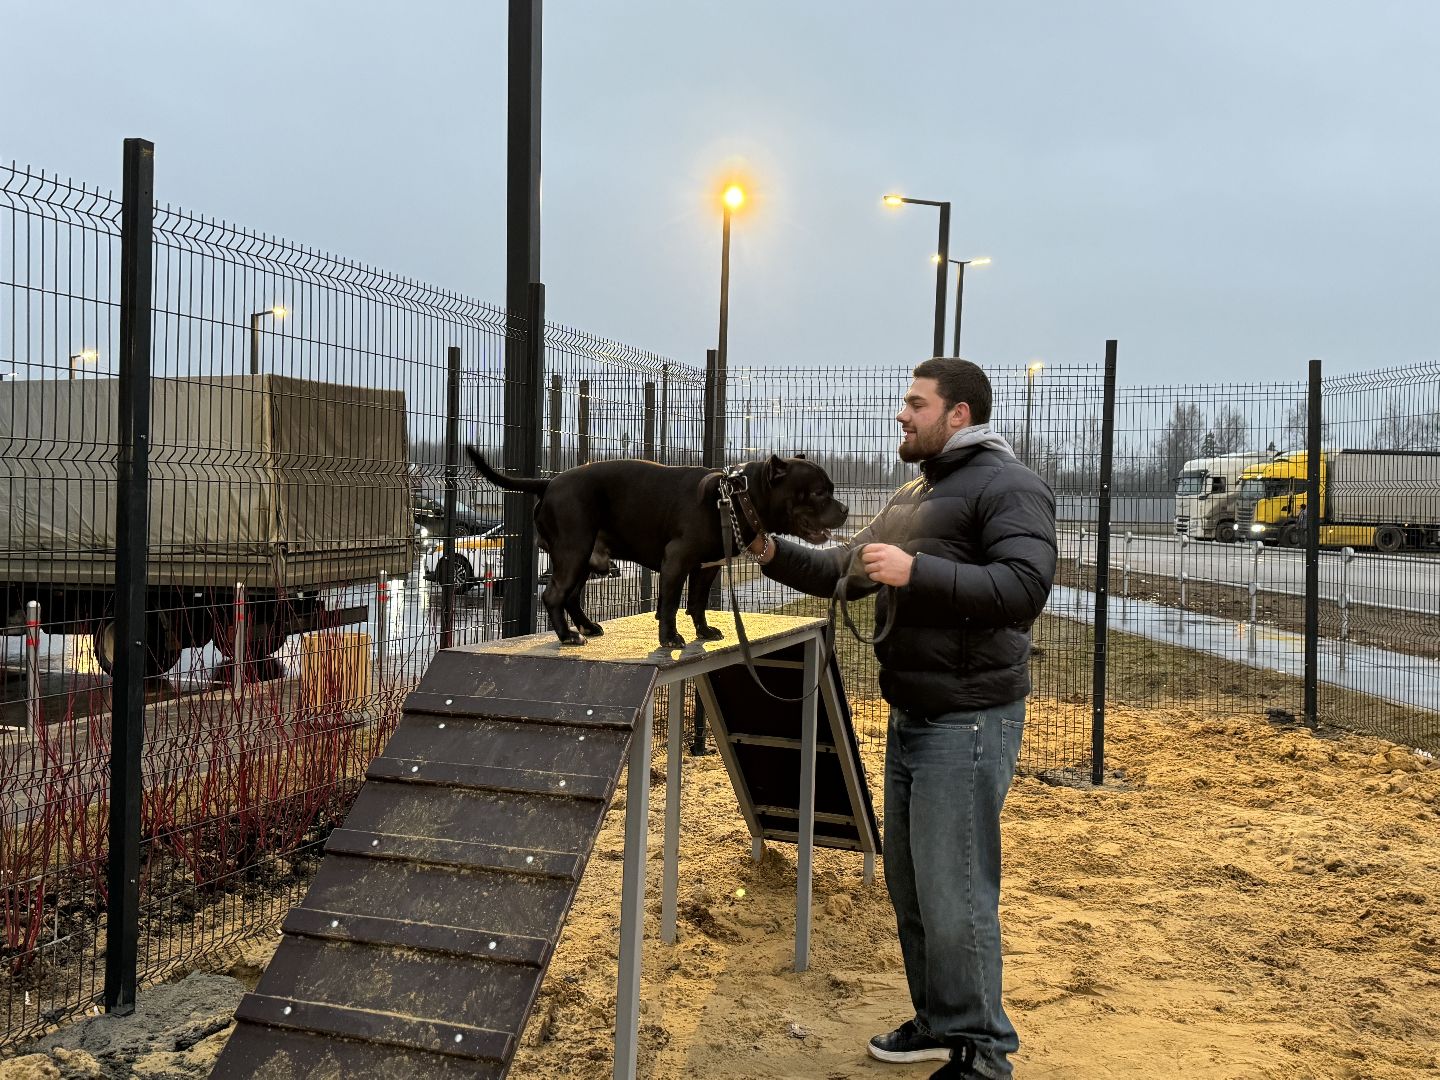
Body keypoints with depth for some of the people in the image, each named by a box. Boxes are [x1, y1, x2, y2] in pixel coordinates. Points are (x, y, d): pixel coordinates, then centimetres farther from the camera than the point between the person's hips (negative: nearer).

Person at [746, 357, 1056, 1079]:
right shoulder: (917, 492, 18)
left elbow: (1024, 587, -25)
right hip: (911, 718, 10)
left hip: (967, 722, -10)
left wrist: (917, 570, -27)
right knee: (907, 883, 17)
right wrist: (775, 555, 5)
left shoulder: (1007, 486, -11)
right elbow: (846, 570, 21)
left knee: (954, 895, -4)